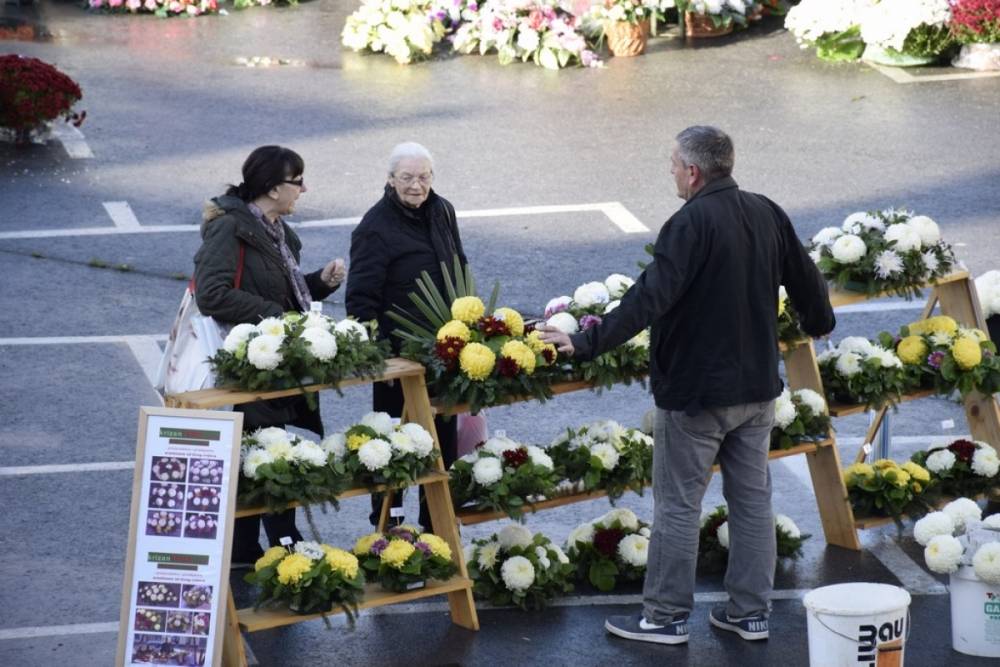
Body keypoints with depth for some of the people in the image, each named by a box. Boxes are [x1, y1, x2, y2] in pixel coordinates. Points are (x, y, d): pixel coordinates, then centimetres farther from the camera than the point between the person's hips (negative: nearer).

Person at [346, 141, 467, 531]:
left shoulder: (442, 213, 6)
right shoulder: (376, 227, -15)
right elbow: (361, 297, -16)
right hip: (399, 352, -7)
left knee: (443, 439, 14)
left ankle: (438, 524, 26)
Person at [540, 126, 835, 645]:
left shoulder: (692, 223, -20)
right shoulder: (767, 214, 3)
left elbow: (650, 297, -27)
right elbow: (804, 277, 15)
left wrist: (588, 343, -27)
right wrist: (819, 322, 35)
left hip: (696, 391, -7)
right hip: (757, 386, 8)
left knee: (677, 505, 2)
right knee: (752, 499, 14)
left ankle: (666, 616, 9)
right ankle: (750, 612, 20)